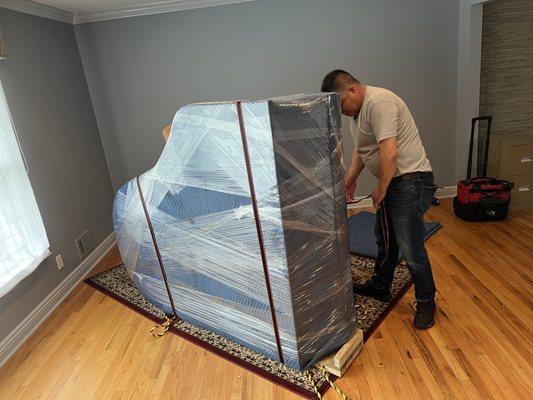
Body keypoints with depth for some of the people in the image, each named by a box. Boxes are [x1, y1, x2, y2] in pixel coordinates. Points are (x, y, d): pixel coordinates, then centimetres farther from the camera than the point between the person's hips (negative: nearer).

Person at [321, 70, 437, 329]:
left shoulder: (378, 103, -22)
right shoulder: (357, 110, 10)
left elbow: (390, 153, -29)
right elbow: (361, 148, 20)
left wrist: (380, 190, -18)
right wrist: (350, 179, 11)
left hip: (410, 182, -10)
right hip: (390, 182, 10)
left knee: (411, 249, -3)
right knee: (385, 239, 20)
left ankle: (426, 302, 16)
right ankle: (380, 287, 36)